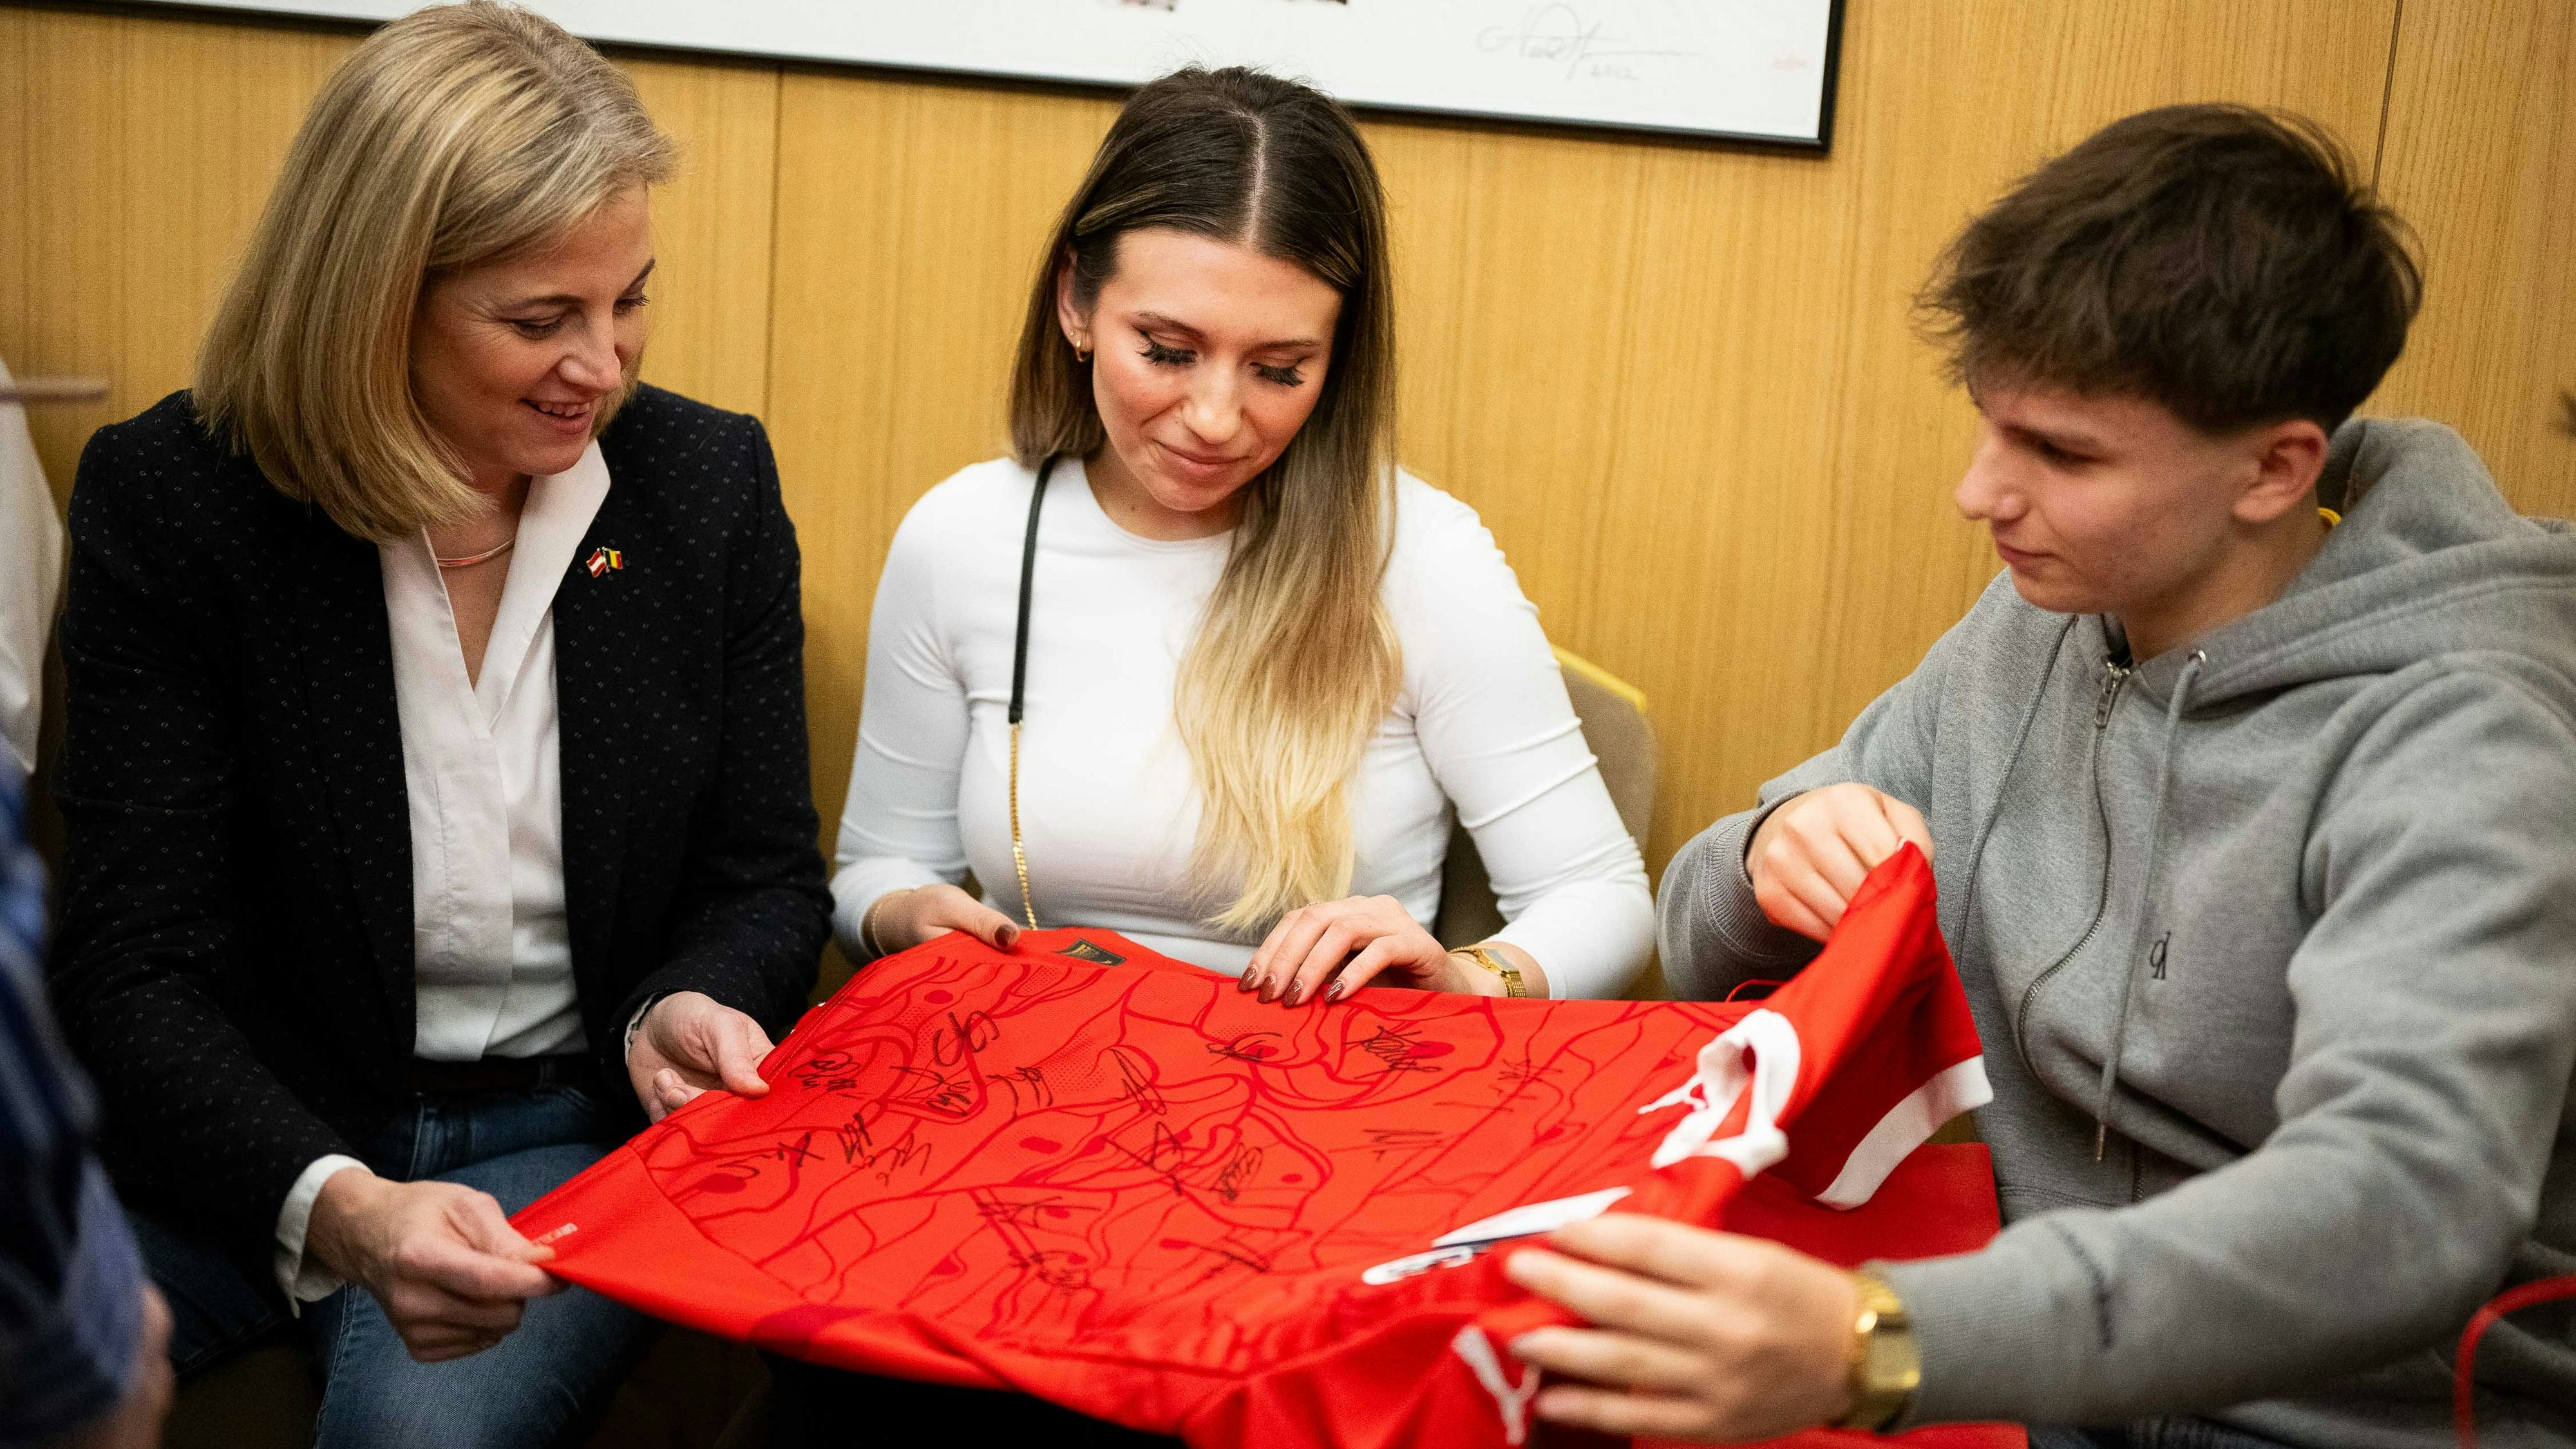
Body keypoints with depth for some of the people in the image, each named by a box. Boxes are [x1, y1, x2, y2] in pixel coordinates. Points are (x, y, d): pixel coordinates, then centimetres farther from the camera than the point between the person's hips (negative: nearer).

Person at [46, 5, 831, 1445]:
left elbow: (768, 879, 6)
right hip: (249, 1139, 0)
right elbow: (137, 965, -13)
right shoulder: (169, 499, -10)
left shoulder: (712, 482, -3)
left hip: (570, 1137, 1)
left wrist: (679, 1009, -19)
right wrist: (332, 1206, -32)